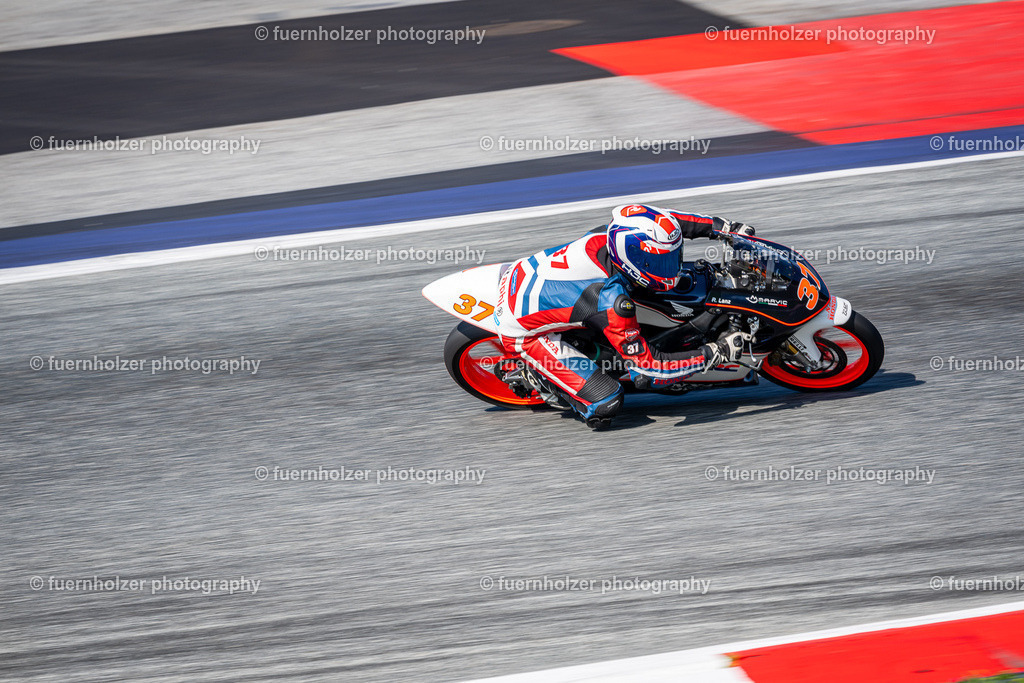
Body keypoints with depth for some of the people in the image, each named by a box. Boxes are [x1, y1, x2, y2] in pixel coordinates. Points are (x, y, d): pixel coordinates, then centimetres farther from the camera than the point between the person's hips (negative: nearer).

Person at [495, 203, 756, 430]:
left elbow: (657, 219, 6)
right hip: (522, 330, -8)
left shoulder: (611, 233, -17)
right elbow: (646, 371, -26)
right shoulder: (613, 302, -33)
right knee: (605, 406, -13)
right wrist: (715, 354, -25)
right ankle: (531, 377, 8)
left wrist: (721, 226, 2)